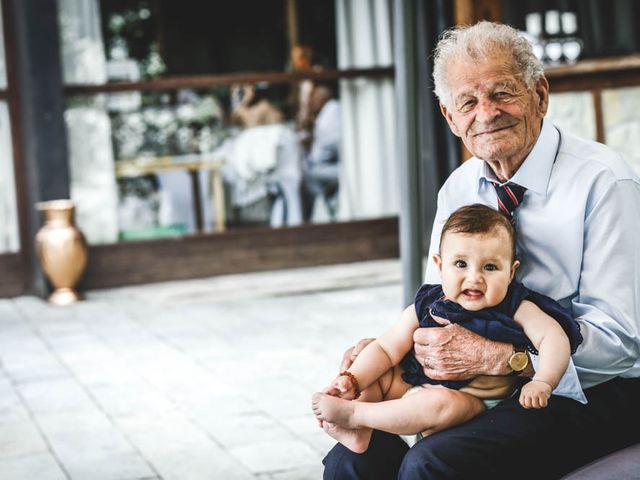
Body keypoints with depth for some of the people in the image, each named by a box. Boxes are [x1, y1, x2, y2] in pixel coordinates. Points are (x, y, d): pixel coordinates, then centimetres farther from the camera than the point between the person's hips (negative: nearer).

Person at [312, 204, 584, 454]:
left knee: (441, 403, -35)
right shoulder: (425, 307, 3)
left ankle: (353, 414, -24)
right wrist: (352, 380, -11)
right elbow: (386, 349, 3)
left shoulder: (516, 309, -5)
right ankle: (359, 432, -16)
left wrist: (542, 383, -32)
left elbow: (554, 337, -15)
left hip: (473, 403, -5)